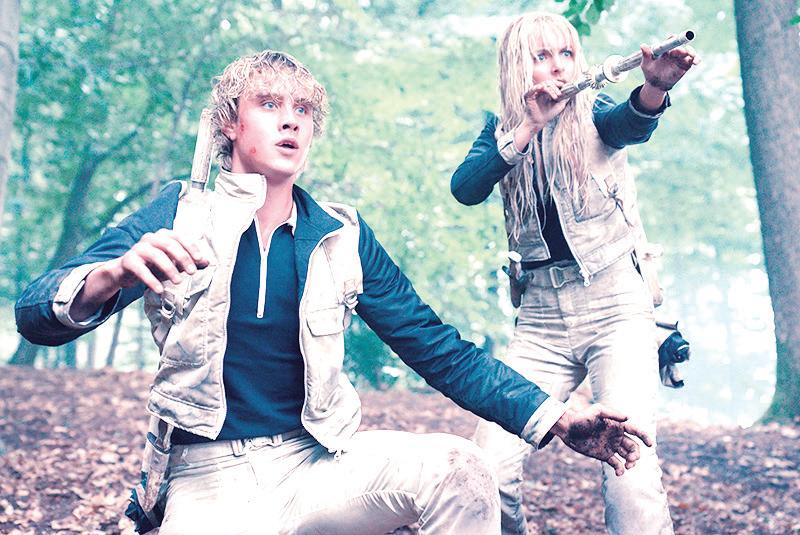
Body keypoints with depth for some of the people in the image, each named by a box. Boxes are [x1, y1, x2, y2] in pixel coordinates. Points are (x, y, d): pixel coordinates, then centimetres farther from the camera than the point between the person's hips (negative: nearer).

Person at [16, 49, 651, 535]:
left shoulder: (342, 236, 5)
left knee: (457, 467, -23)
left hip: (316, 463, 3)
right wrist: (115, 273, -33)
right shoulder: (181, 215, -1)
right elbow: (36, 314, -9)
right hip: (210, 477, -2)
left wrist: (556, 418, -7)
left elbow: (441, 350, 6)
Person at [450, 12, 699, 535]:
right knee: (490, 464, -8)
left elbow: (633, 124, -20)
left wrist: (655, 87, -42)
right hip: (541, 315, 3)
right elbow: (465, 189, -7)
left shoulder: (594, 115, 4)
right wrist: (529, 126, -15)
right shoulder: (502, 131, 12)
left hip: (616, 303, -2)